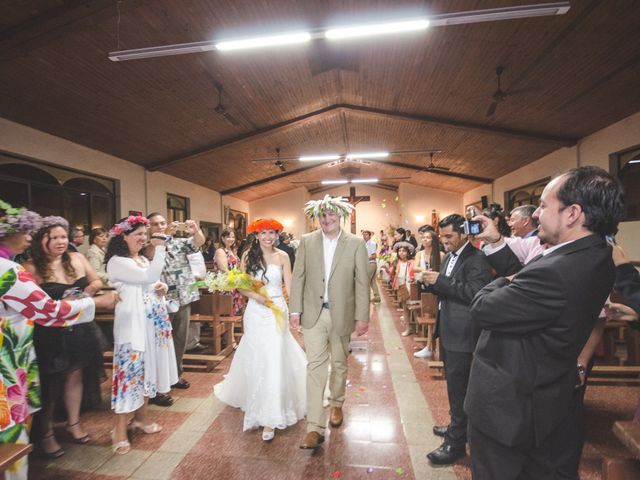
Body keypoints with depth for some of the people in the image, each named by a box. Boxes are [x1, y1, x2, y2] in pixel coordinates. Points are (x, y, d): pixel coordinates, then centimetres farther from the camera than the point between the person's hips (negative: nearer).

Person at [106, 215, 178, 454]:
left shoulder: (143, 259, 15)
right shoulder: (117, 262, -12)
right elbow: (149, 277, -23)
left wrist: (162, 288, 1)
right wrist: (160, 248, -23)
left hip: (153, 321, 8)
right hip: (133, 323, -8)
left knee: (147, 368, 15)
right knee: (130, 370, -5)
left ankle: (140, 416, 30)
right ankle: (120, 430, 8)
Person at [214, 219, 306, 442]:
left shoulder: (282, 256, -1)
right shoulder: (248, 255, 1)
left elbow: (289, 287, -1)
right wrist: (255, 296, -16)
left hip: (277, 311, -1)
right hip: (256, 312, 1)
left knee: (275, 360, -3)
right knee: (256, 359, 10)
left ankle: (270, 417, 12)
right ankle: (258, 405, 37)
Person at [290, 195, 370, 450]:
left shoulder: (356, 244, -6)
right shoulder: (307, 241, -1)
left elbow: (362, 282, -6)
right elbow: (298, 277, 1)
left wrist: (362, 316, -7)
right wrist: (295, 310, -2)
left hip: (342, 314, 0)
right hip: (313, 314, 0)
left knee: (339, 364, 18)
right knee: (315, 367, 0)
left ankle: (336, 404, 45)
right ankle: (315, 427, 10)